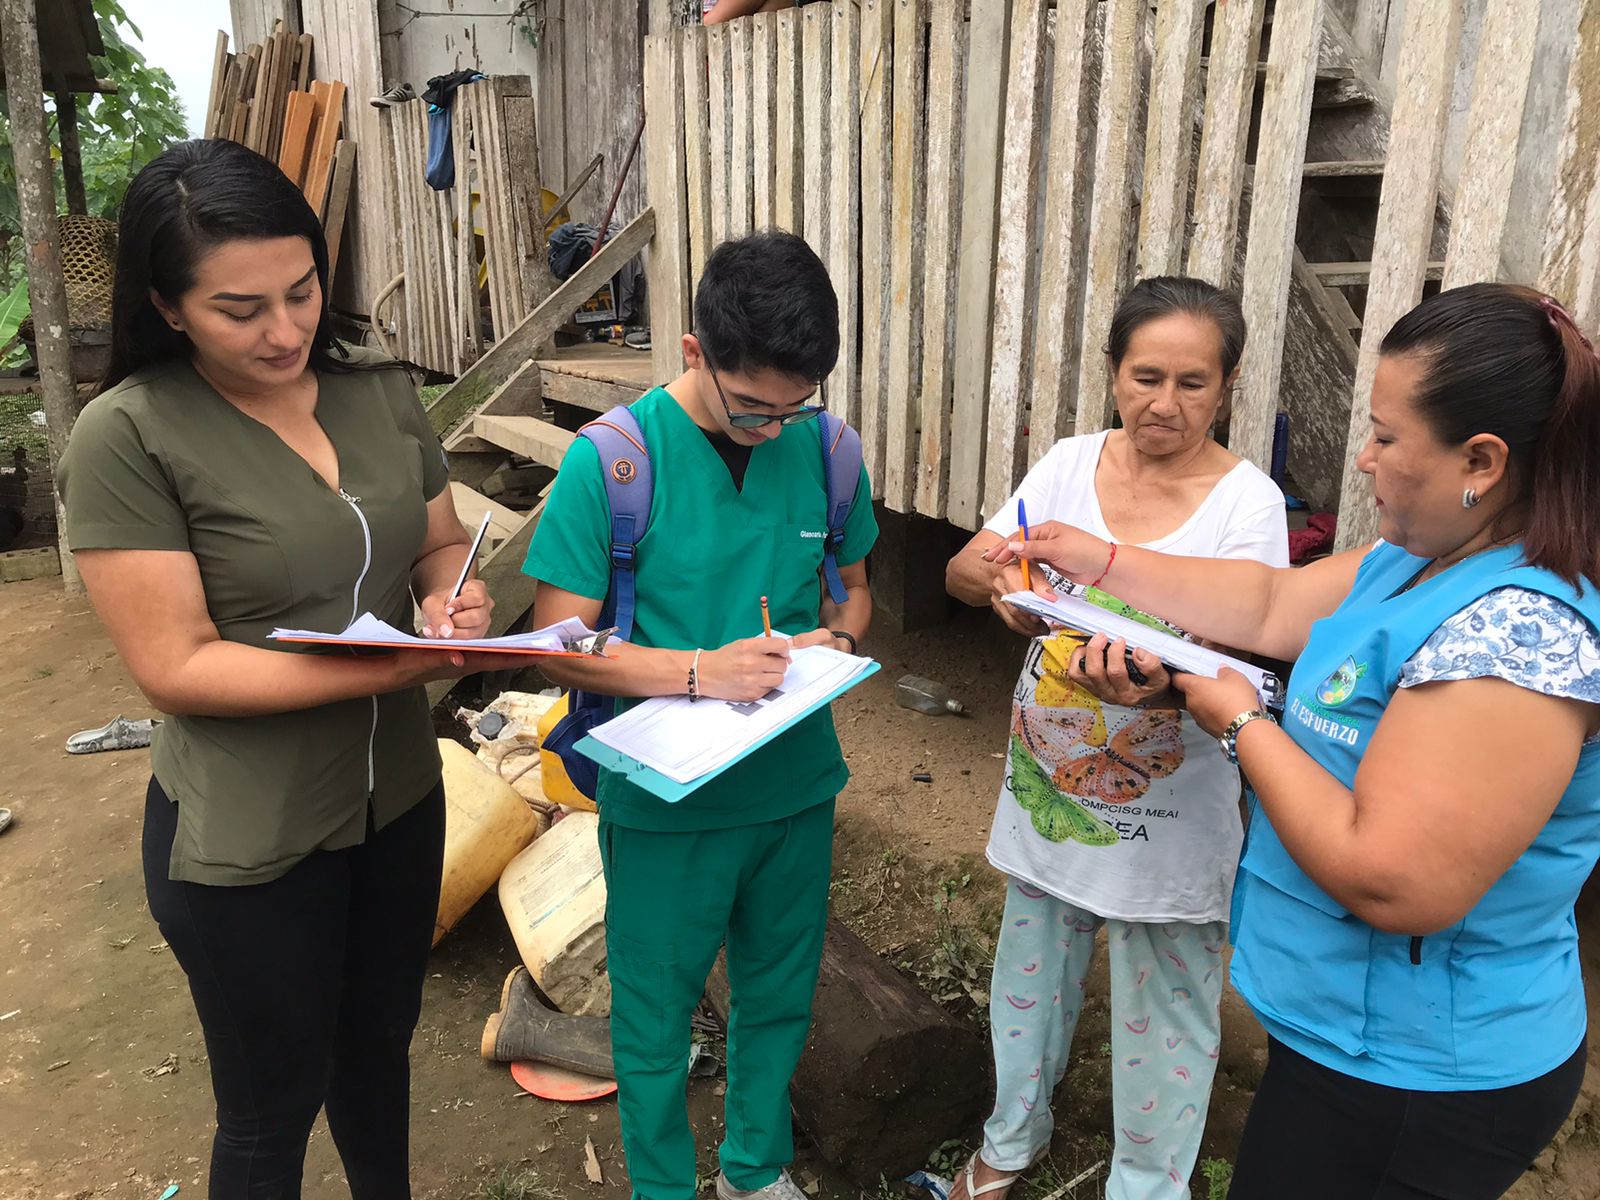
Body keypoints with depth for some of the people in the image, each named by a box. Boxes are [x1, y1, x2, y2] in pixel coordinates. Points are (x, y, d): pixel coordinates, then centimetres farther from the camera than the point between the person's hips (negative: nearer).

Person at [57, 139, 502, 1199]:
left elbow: (442, 542, 8)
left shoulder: (380, 393, -2)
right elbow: (176, 667, -20)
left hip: (399, 793, 5)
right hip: (246, 840, -5)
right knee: (274, 1108, 17)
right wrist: (395, 665, -29)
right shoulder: (126, 439, -18)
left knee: (380, 1042, 28)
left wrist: (455, 602, -15)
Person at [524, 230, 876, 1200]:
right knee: (655, 1018, 15)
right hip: (665, 801, -3)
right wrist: (699, 670, -27)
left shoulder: (824, 449, -5)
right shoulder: (611, 461, -17)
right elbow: (560, 645, -15)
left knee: (779, 996, 23)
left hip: (796, 787, 4)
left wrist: (830, 639, -12)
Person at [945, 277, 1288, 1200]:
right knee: (1032, 975, 23)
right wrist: (1000, 580, -31)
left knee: (1164, 1011, 14)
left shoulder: (1247, 501, -14)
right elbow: (961, 570, -6)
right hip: (1049, 788, 4)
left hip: (1170, 816, -3)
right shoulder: (1070, 464, -4)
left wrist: (1160, 679, -46)